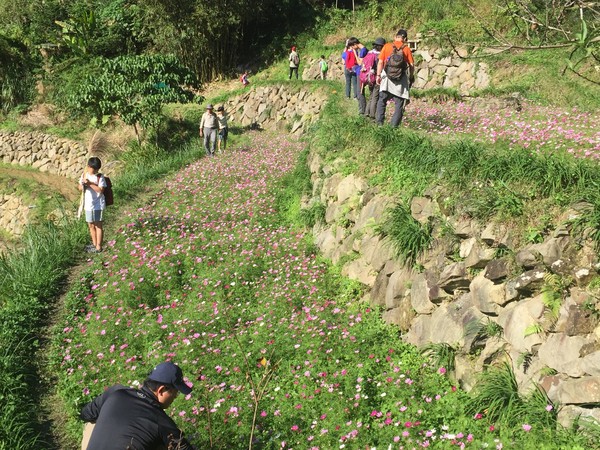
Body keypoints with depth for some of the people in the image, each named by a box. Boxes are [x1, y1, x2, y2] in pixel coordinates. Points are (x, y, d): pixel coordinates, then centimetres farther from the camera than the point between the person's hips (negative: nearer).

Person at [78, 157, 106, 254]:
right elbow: (79, 187, 9)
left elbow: (101, 190, -21)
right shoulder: (84, 175, 4)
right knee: (91, 225, 17)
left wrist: (90, 183, -26)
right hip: (88, 205, 6)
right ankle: (94, 244, 32)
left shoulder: (100, 177, -12)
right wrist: (82, 185, -14)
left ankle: (98, 247, 8)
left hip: (98, 205, -6)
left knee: (98, 225, 1)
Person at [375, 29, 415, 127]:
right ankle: (394, 125, 2)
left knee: (382, 100, 16)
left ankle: (379, 123, 10)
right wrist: (411, 77, 11)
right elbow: (411, 65, -1)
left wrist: (378, 75, 4)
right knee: (400, 103, 7)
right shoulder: (406, 49, 1)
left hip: (387, 77, 1)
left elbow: (380, 62, -1)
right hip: (401, 79, -1)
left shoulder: (387, 46, 3)